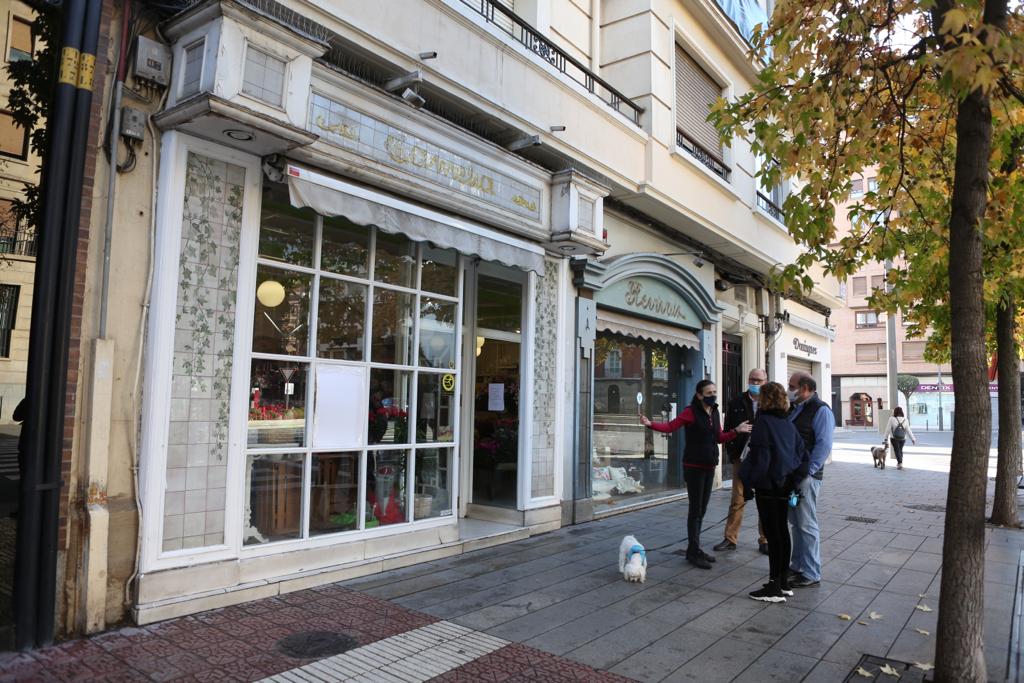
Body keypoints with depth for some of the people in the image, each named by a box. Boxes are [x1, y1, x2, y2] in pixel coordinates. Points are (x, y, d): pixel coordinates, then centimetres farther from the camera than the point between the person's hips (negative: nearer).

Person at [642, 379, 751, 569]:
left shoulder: (715, 413, 10)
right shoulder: (691, 412, -11)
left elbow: (719, 438, 16)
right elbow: (670, 426, -18)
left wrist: (737, 431, 8)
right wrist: (650, 424, -32)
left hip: (709, 466, 7)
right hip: (694, 466, -7)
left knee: (702, 509, 13)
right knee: (695, 509, -2)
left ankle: (695, 549, 24)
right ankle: (693, 552, 6)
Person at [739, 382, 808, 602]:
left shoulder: (763, 422, -15)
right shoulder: (788, 423, 8)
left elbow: (758, 456, -18)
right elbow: (802, 454, 11)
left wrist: (748, 482, -10)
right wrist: (794, 479, 12)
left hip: (767, 486, -8)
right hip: (785, 485, 8)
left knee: (772, 534, -3)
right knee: (783, 531, 14)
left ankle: (775, 587, 4)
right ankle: (784, 582, 24)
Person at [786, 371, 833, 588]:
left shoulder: (820, 410, -11)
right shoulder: (794, 409, 15)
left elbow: (824, 445, -17)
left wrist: (806, 471, -20)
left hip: (806, 476, -8)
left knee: (806, 524, -3)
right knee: (796, 522, 16)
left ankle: (811, 574, 5)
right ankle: (797, 565, 27)